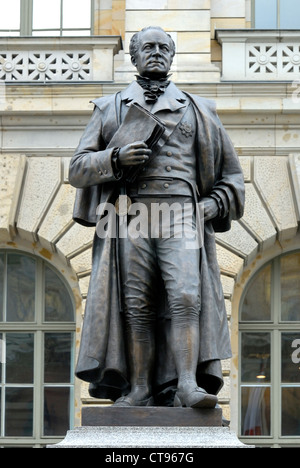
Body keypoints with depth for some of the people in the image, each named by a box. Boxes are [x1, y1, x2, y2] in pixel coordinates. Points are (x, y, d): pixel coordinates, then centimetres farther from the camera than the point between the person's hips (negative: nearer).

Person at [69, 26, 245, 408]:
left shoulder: (198, 110, 21)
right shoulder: (110, 108, 20)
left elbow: (231, 177, 20)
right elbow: (78, 169, 12)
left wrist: (208, 208, 1)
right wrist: (116, 158, -7)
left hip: (182, 216, 0)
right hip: (131, 215, 0)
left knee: (186, 296, -17)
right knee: (137, 304, -7)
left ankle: (187, 385, -23)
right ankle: (140, 389, -6)